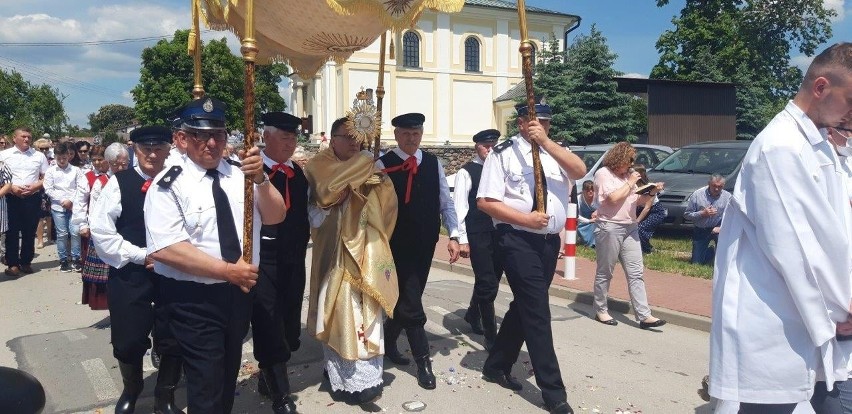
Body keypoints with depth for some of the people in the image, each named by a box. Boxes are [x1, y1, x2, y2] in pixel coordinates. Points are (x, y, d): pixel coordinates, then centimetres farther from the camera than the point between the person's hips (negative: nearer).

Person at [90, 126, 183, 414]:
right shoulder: (118, 183, -4)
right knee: (129, 341, 10)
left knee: (173, 342, 8)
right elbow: (101, 232, -7)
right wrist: (141, 255, -11)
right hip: (129, 274, 0)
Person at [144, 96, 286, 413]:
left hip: (240, 293, 5)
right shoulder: (168, 185, -12)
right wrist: (227, 270, -22)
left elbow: (275, 217, -4)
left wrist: (260, 179, -22)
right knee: (207, 384, 1)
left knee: (229, 375, 22)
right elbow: (165, 248, -21)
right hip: (193, 299, -5)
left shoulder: (241, 176, 2)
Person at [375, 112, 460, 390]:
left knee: (407, 300, 16)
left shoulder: (433, 164, 5)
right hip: (397, 245, -5)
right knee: (411, 303, -3)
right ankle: (423, 362, 9)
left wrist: (453, 235, -2)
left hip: (426, 245, 5)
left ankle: (388, 343, 37)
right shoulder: (383, 165, -9)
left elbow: (446, 203, 7)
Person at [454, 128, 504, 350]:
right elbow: (460, 207, -8)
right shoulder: (466, 172, -5)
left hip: (498, 232, 6)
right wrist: (462, 240, -13)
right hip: (478, 235, -6)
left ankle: (473, 314, 44)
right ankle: (491, 335, 9)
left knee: (491, 279, 17)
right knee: (487, 284, -3)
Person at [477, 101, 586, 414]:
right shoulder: (503, 153, -7)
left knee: (525, 306, 16)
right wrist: (526, 219, -18)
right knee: (537, 311, -6)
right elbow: (485, 202, -11)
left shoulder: (556, 151, 9)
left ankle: (496, 366, 35)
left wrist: (546, 142, -19)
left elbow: (579, 171, -11)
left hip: (550, 241, 7)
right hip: (518, 241, -6)